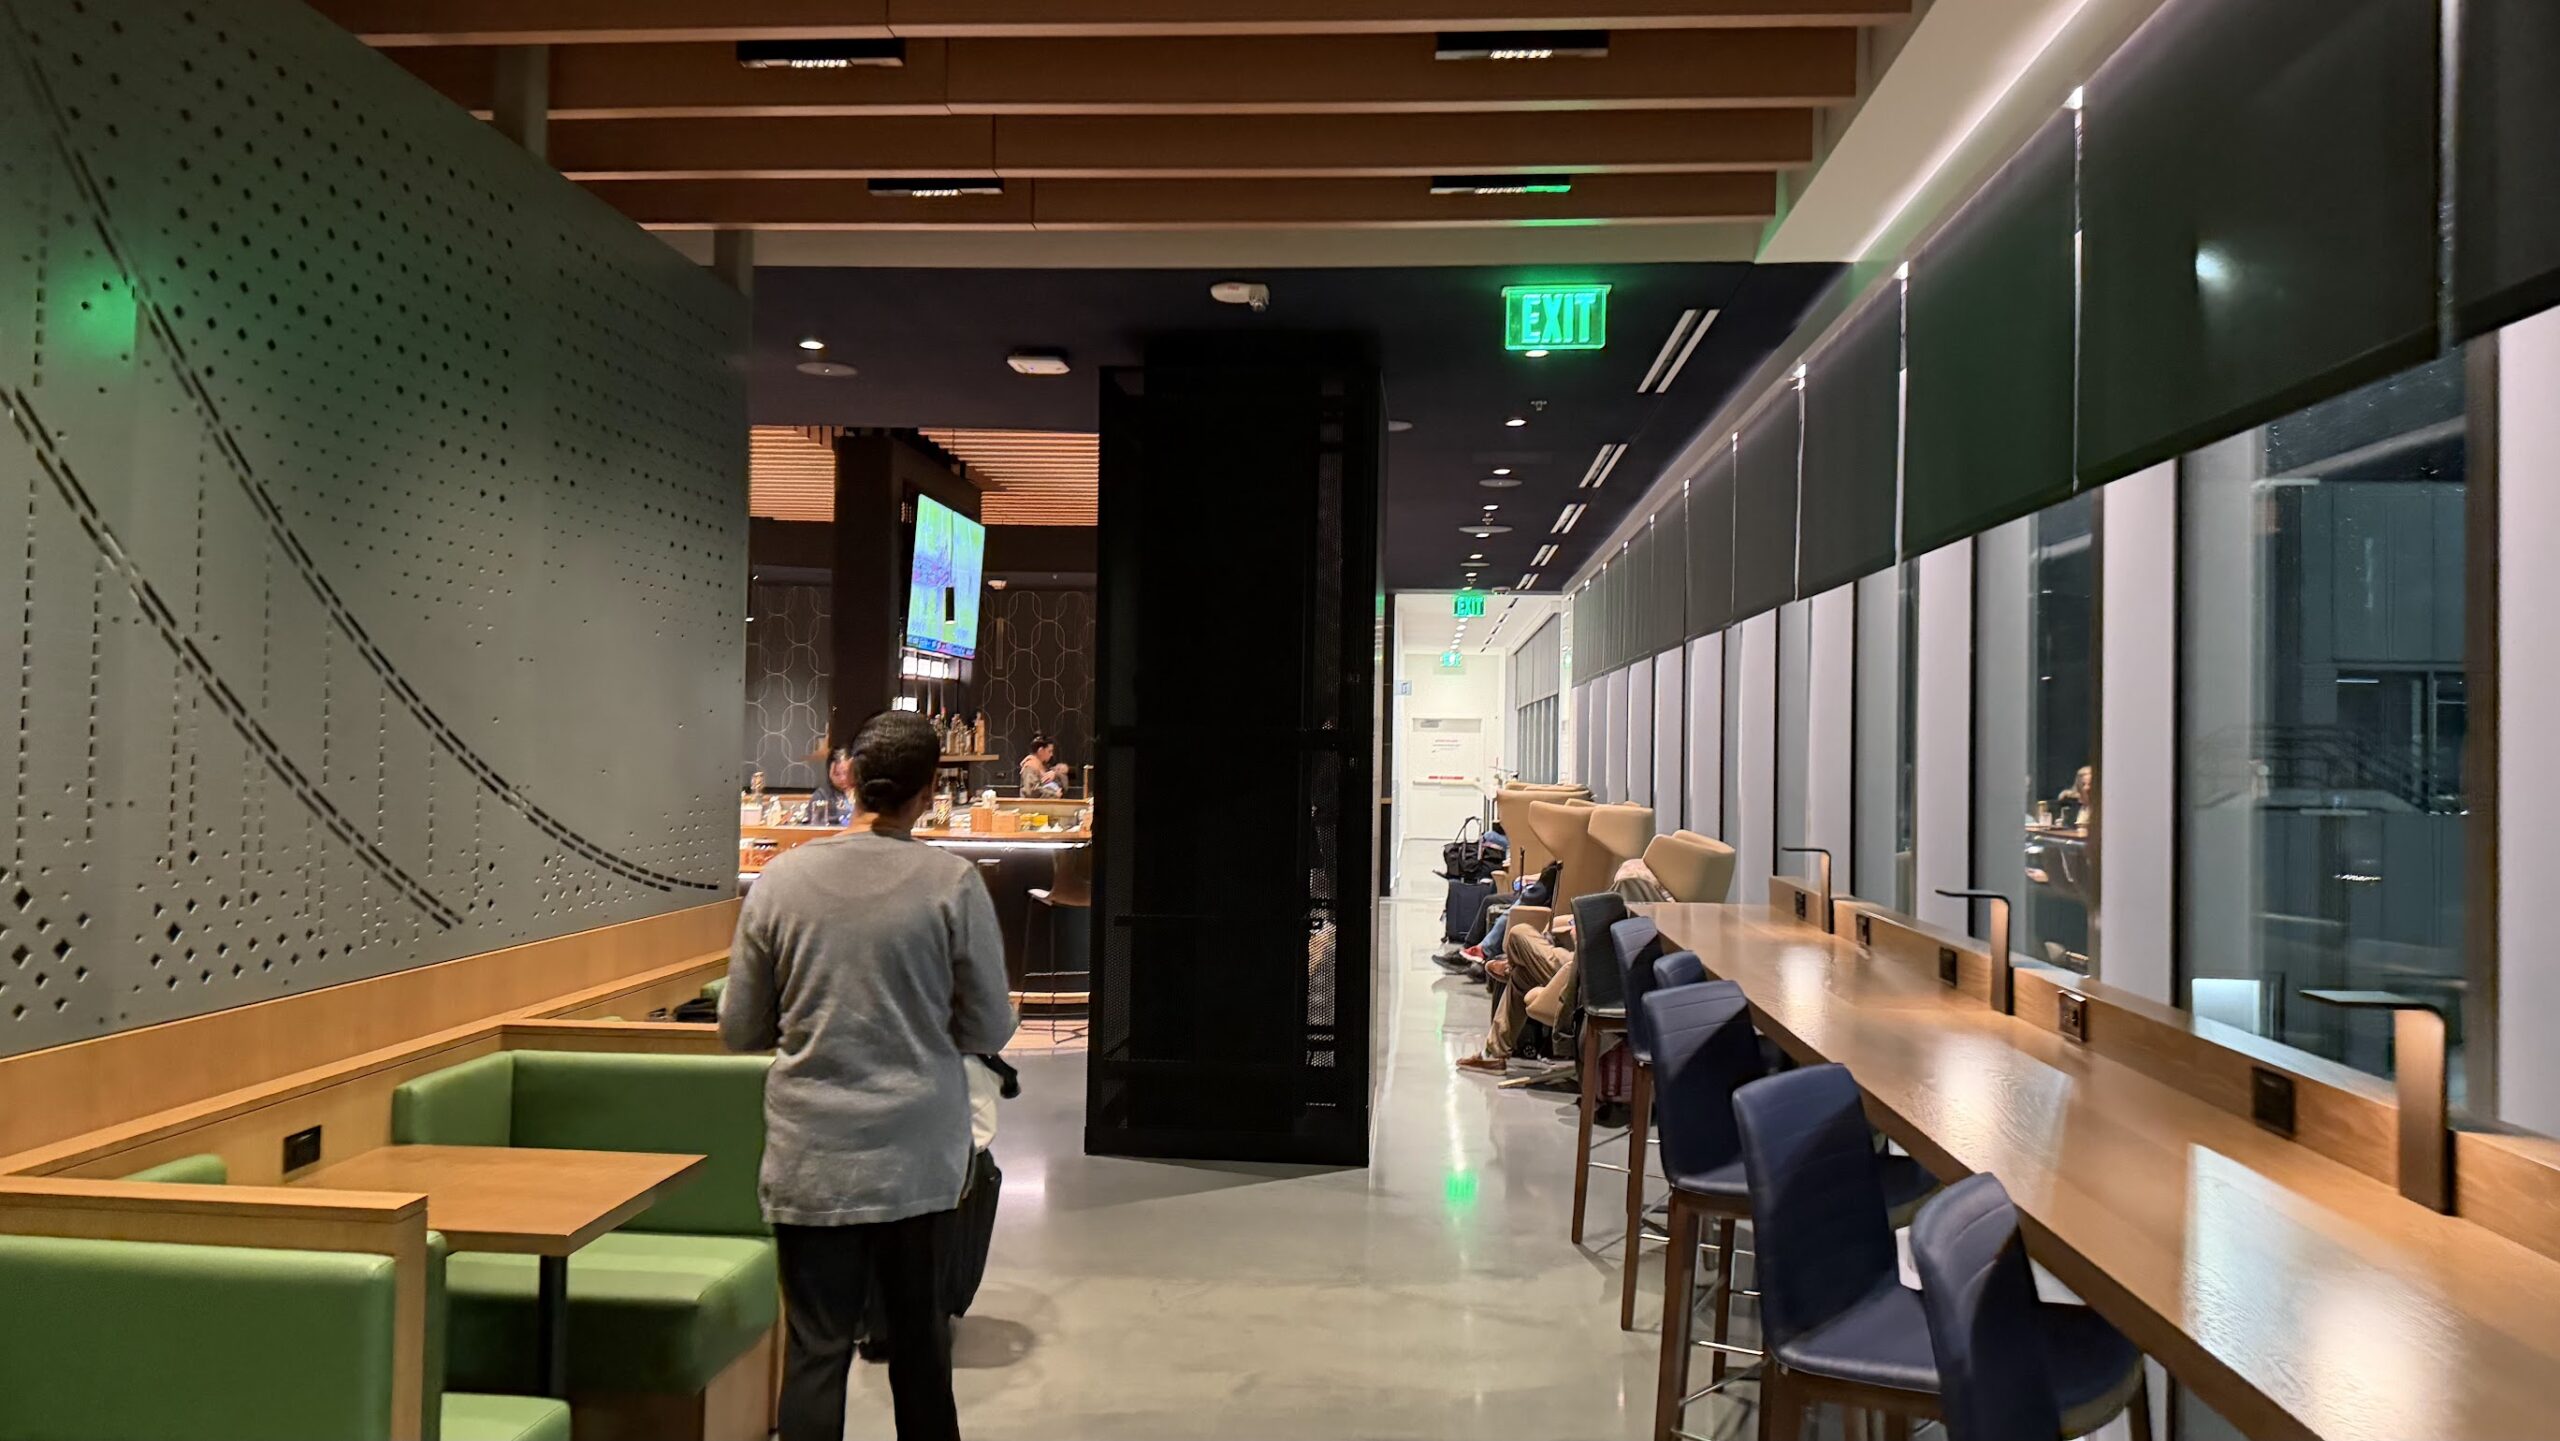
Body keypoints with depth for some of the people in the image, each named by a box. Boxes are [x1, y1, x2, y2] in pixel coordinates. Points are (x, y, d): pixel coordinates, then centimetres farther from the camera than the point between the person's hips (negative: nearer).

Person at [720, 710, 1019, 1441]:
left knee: (816, 1350, 9)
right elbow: (989, 1029, -3)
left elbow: (739, 1030, 3)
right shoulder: (953, 883, -10)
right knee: (920, 1340, 17)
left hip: (811, 1161, 1)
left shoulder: (780, 880, -5)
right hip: (920, 1159, 0)